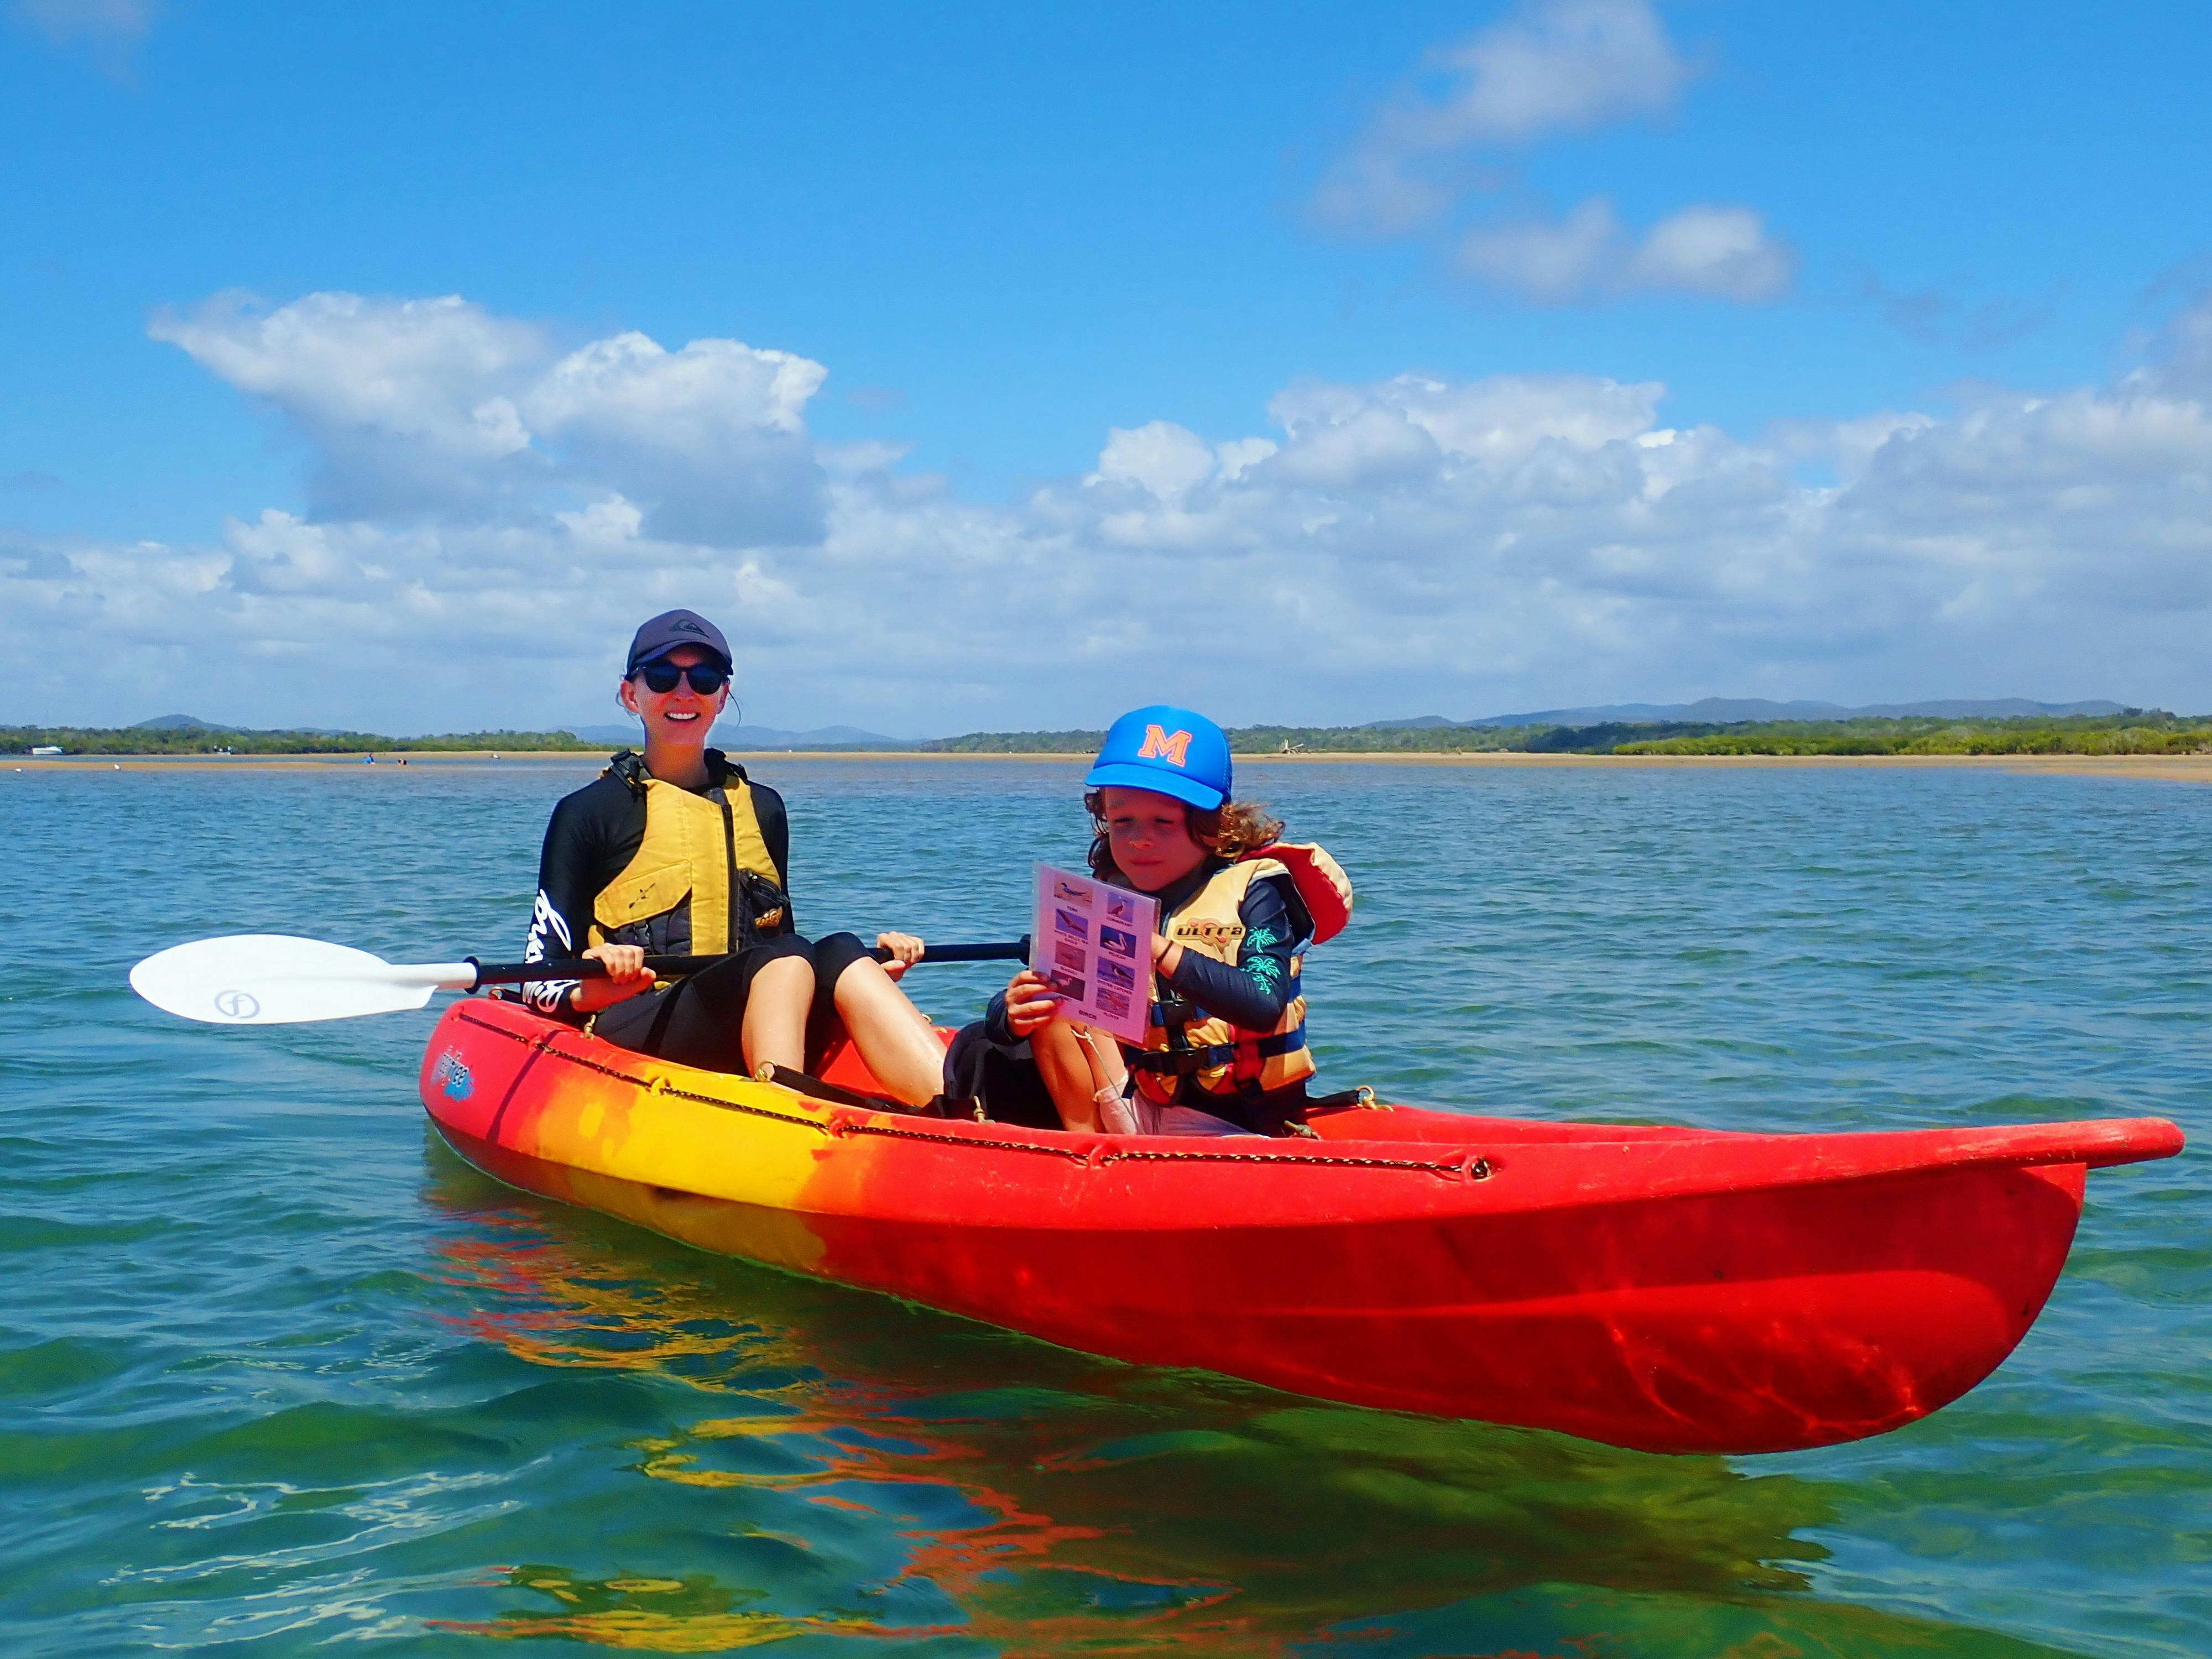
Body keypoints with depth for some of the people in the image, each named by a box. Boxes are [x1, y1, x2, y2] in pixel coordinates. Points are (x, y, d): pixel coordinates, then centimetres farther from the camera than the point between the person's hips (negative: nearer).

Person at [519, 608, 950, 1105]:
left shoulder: (763, 807, 21)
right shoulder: (588, 813, 6)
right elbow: (540, 984, 1)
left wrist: (867, 973, 7)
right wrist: (590, 992, -22)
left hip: (747, 1049, 4)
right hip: (630, 1040, -4)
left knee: (840, 956, -26)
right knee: (787, 960, -31)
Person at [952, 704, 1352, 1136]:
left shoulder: (1253, 890, -7)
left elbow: (1264, 1008, -23)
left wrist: (1163, 951, -32)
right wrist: (1015, 1015, -25)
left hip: (1235, 1126, -5)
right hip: (1136, 1109, 5)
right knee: (979, 1050, -4)